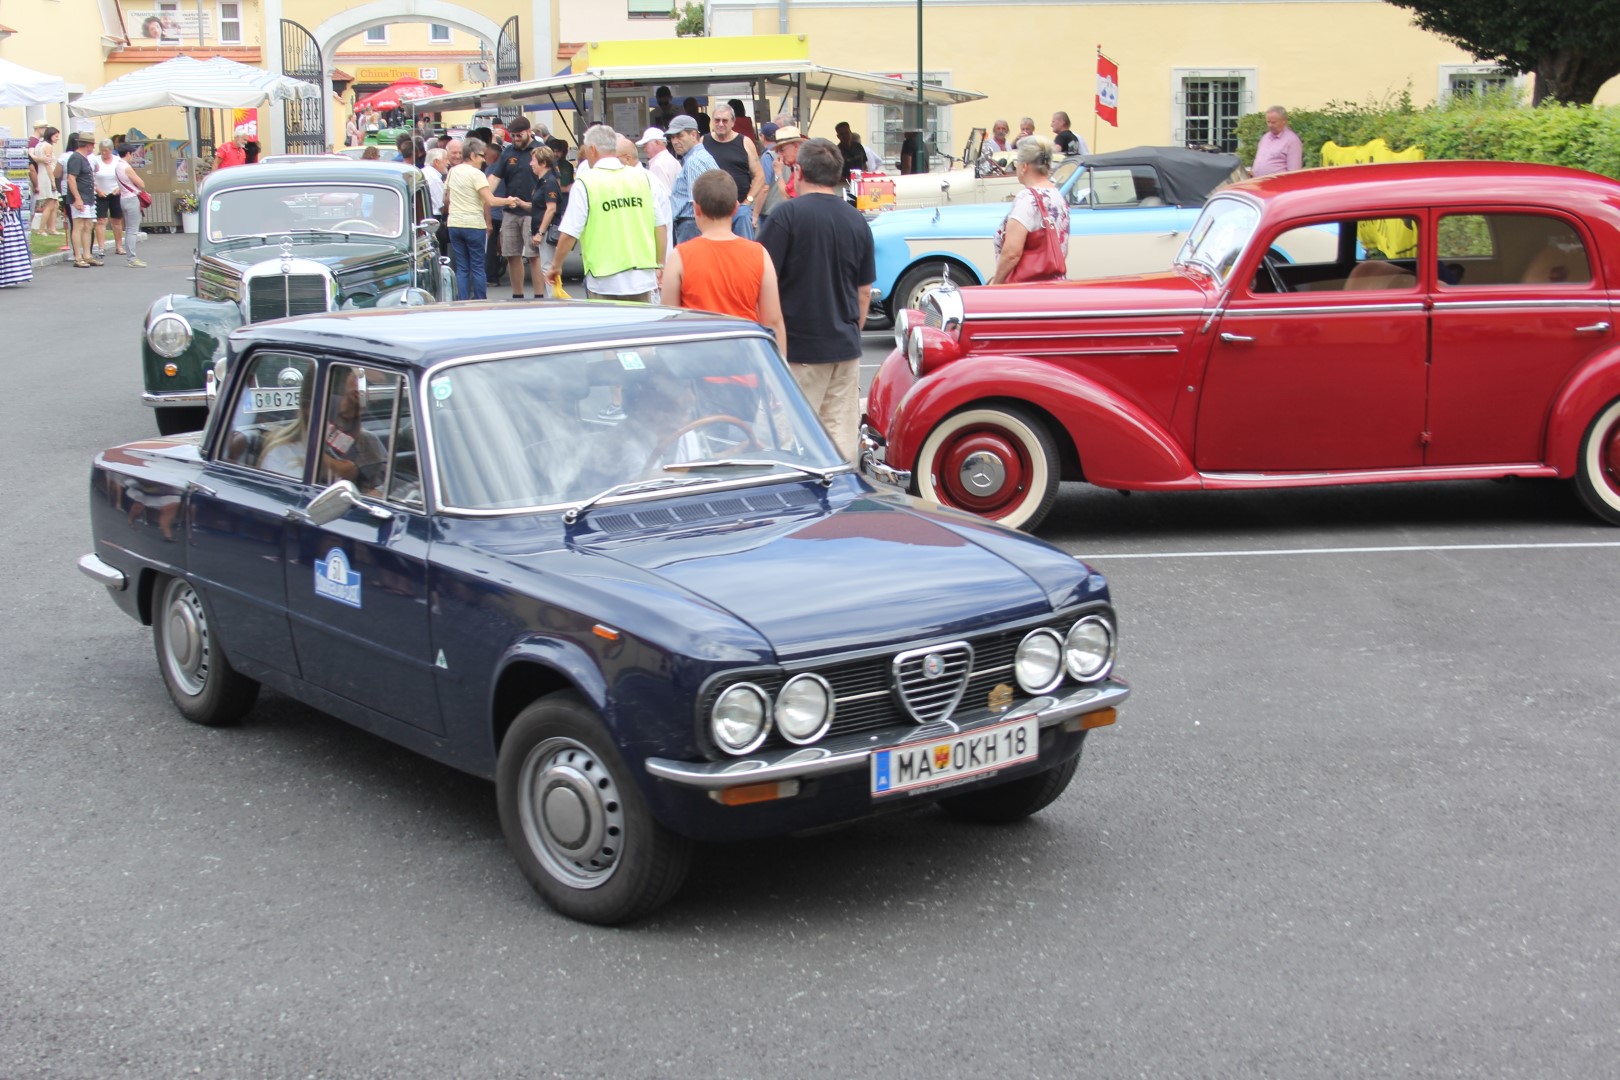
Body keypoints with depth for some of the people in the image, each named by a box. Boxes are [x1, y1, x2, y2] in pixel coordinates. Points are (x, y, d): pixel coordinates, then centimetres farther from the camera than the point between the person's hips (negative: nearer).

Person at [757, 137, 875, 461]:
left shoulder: (787, 215, -10)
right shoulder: (857, 221, 7)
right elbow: (865, 291, 13)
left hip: (798, 346, -5)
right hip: (845, 345, 5)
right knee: (843, 433, 8)